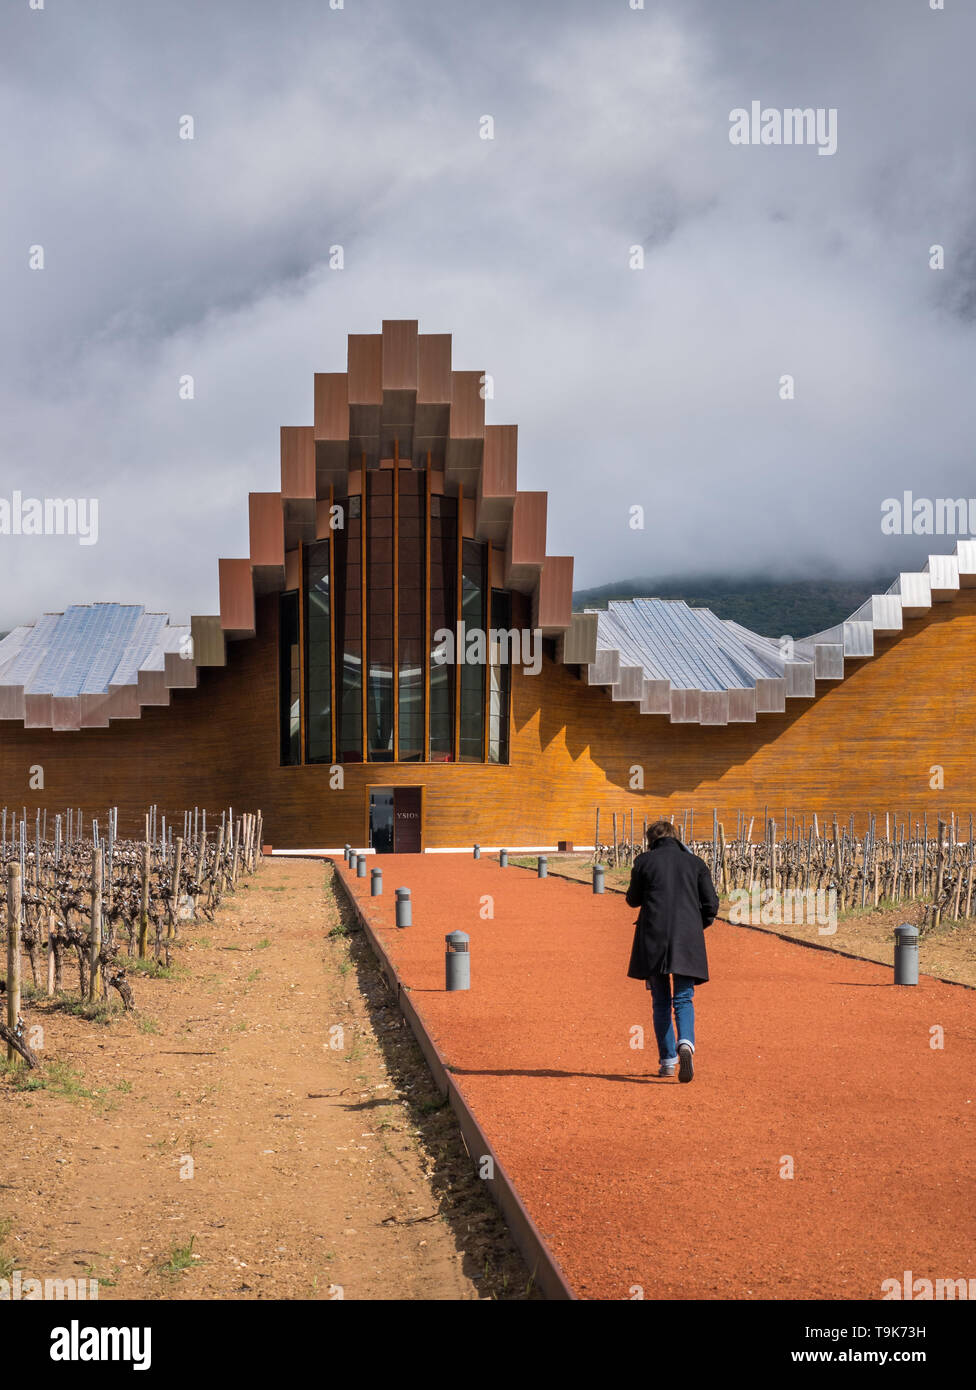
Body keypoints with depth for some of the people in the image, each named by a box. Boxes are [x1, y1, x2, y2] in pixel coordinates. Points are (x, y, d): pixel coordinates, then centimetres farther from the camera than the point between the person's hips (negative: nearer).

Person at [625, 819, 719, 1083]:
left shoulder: (644, 861, 3)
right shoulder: (696, 863, 8)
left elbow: (633, 900, 11)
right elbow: (711, 904, 4)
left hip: (653, 940, -1)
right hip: (687, 941, 1)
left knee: (661, 1001, 10)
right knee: (683, 999, 2)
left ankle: (668, 1060, 9)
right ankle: (686, 1043, -25)